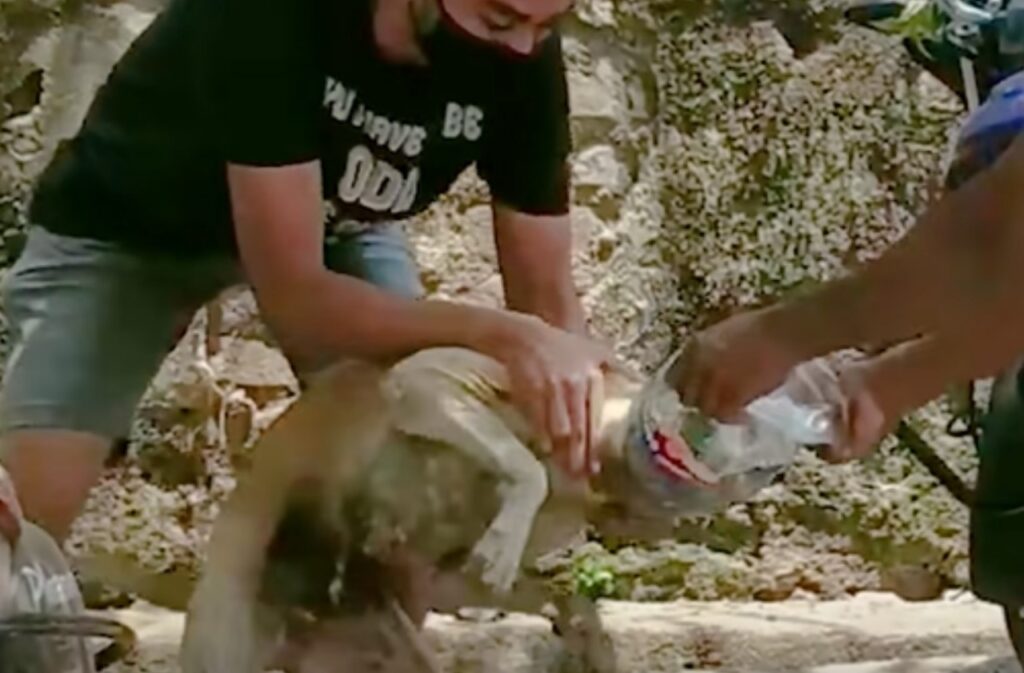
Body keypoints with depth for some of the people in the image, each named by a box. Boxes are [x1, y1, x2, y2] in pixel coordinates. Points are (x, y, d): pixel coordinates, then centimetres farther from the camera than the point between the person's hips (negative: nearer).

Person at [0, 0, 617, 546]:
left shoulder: (525, 58, -26)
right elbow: (292, 294, -40)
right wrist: (497, 335, -52)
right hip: (131, 222, -3)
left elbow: (547, 303, -21)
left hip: (334, 223, 4)